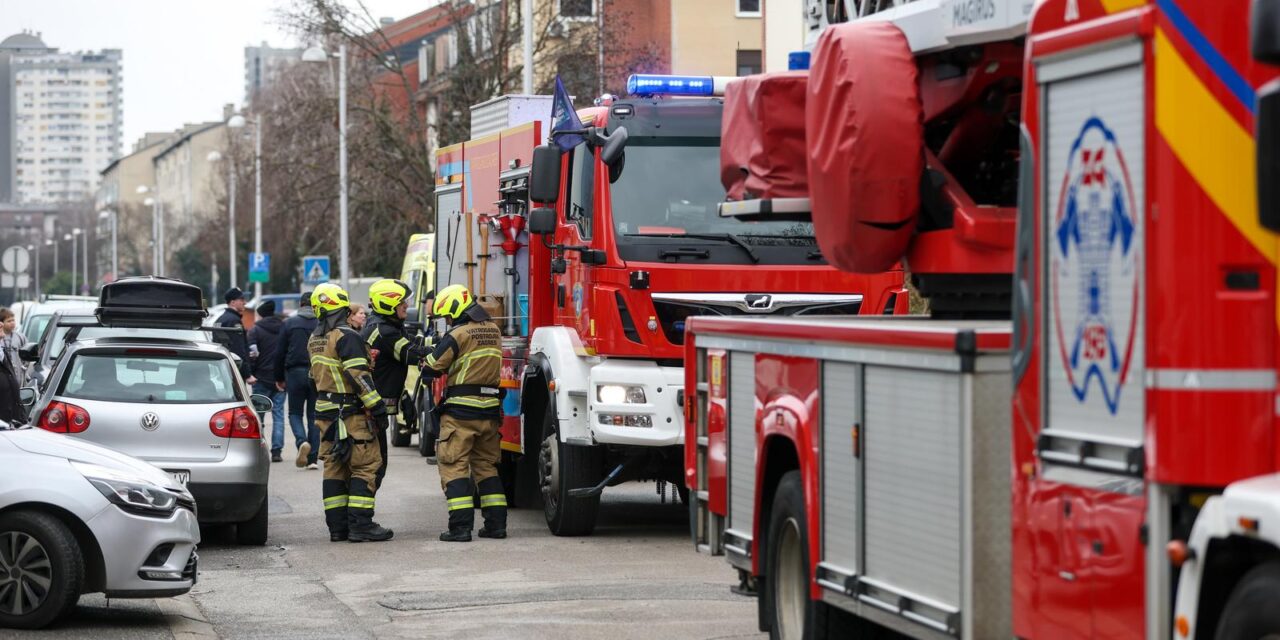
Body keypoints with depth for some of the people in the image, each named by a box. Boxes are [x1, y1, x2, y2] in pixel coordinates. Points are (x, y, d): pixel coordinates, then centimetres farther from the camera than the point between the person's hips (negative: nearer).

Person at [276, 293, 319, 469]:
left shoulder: (289, 324, 1)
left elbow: (280, 353, 3)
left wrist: (279, 378, 12)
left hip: (295, 373, -1)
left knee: (295, 413, 10)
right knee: (314, 415, 8)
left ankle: (302, 441, -19)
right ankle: (312, 458, 5)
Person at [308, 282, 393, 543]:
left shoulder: (315, 340, 14)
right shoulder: (346, 336, -14)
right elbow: (358, 375, -20)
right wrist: (376, 405, -17)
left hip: (325, 412, 9)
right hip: (351, 412, -8)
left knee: (334, 468, 11)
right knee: (365, 466, -5)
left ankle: (337, 526, 11)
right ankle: (360, 524, -10)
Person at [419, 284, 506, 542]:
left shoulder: (458, 335, -12)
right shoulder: (493, 331, 10)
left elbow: (431, 368, -9)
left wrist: (427, 359, 15)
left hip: (461, 409, -7)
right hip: (490, 409, 7)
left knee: (454, 467, -2)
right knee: (486, 466, 16)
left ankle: (460, 526, -10)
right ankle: (496, 523, 12)